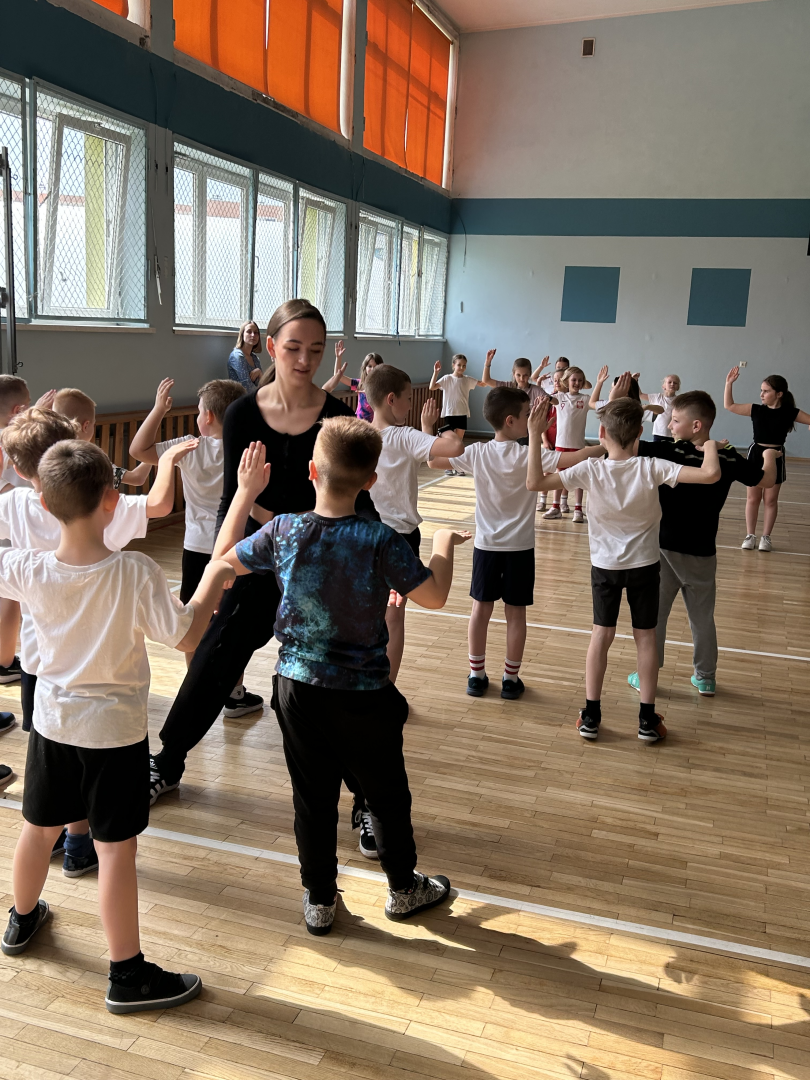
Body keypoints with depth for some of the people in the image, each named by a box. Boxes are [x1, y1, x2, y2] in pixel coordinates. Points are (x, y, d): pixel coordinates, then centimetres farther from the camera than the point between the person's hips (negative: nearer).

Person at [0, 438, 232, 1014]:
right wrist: (214, 579, -5)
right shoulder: (136, 573, -25)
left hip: (53, 722, 5)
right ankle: (129, 976, 17)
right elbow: (185, 636, -19)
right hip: (115, 730, -4)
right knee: (116, 850, 5)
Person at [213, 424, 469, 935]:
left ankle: (319, 900, 30)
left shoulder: (283, 532, -11)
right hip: (364, 695, -2)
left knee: (314, 797, 16)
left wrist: (246, 492, 13)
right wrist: (444, 545, 8)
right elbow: (434, 596, -10)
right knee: (387, 793, 18)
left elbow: (223, 559, 6)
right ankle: (404, 888, 37)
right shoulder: (381, 541, -19)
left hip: (297, 688, 3)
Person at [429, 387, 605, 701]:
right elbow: (570, 459, -22)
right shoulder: (529, 455, -15)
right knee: (515, 613, 8)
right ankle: (510, 679, 16)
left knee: (481, 608, 12)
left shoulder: (477, 453, -7)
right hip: (520, 547, -2)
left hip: (486, 545, 3)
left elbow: (434, 461, 0)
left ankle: (476, 675, 20)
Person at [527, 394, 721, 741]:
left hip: (604, 565, 0)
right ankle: (648, 719, 17)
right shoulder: (651, 468, -19)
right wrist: (710, 446, -5)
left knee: (601, 635, 11)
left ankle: (591, 716, 15)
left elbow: (535, 482, -22)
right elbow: (711, 474, -25)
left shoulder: (590, 471, -18)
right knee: (645, 637, 11)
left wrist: (534, 435, -18)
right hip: (644, 565, 0)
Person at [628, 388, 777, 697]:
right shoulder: (729, 458, -8)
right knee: (702, 617, 18)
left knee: (653, 615, 11)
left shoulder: (669, 452, -19)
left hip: (665, 549, -3)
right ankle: (706, 678, 28)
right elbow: (766, 480, 10)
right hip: (702, 553, 3)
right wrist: (769, 456, 31)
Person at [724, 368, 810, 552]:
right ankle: (750, 535, 17)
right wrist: (729, 384, -5)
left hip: (776, 458, -1)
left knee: (770, 500, 7)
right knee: (752, 498, 7)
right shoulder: (756, 410, -3)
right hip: (755, 455, 1)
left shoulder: (790, 413, -6)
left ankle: (766, 537, 17)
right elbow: (729, 406, 3)